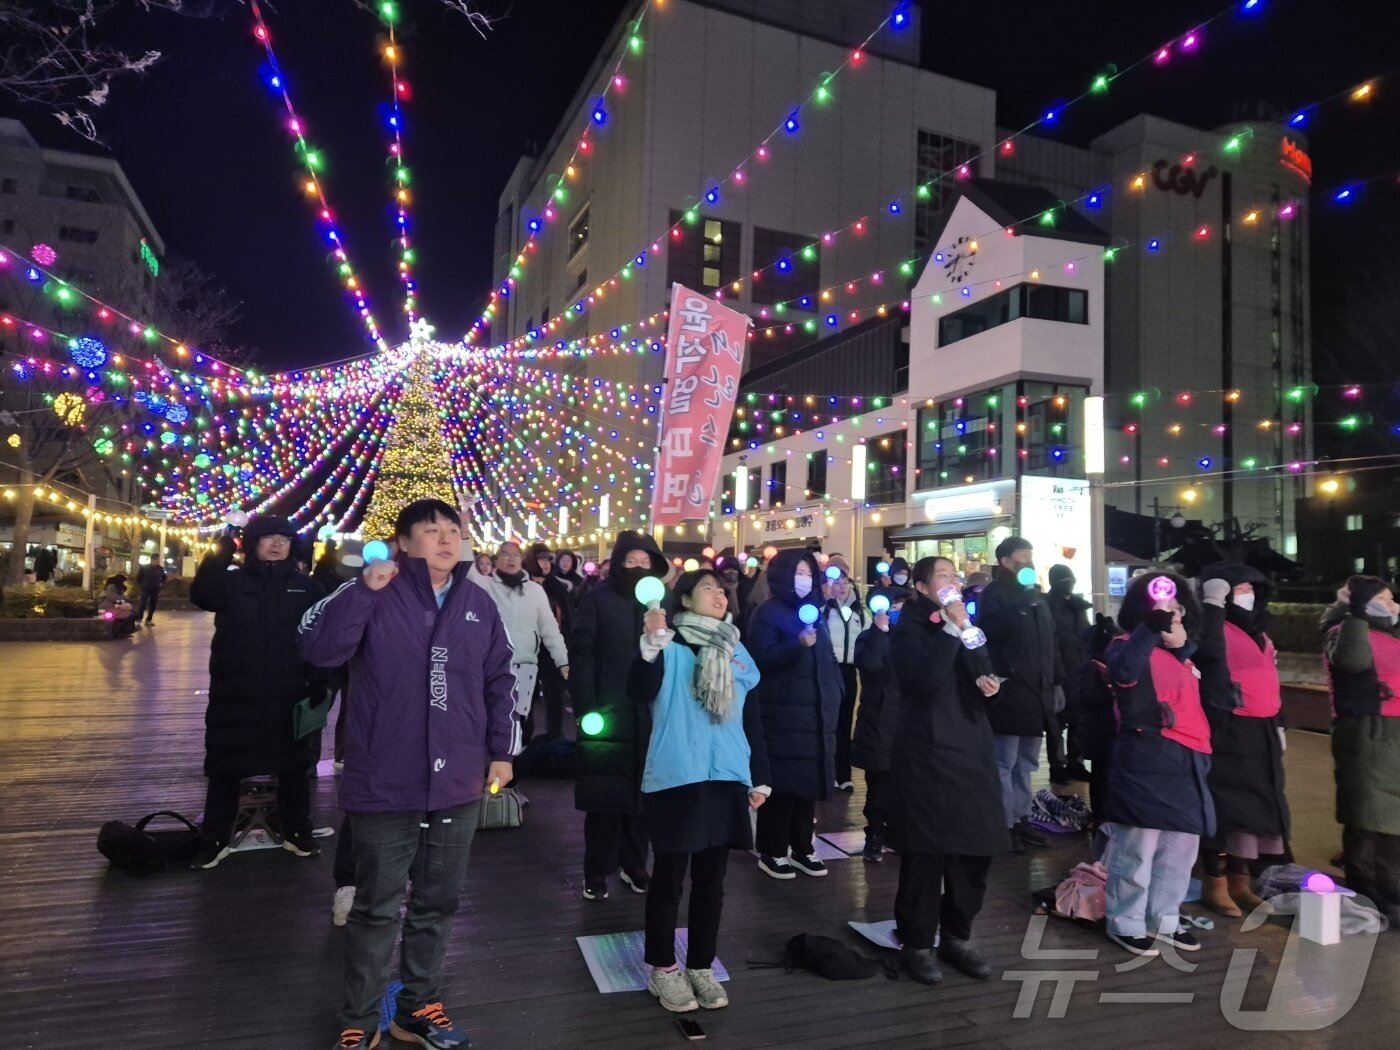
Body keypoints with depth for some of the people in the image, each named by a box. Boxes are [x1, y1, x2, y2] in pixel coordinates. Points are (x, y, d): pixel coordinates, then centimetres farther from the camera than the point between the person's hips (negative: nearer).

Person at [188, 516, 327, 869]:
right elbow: (201, 595, -20)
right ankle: (214, 840, 22)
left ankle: (297, 832, 26)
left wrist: (319, 685, -5)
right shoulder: (231, 581, 2)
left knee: (293, 766, 11)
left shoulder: (305, 587, 4)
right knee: (224, 769, 7)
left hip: (288, 696, 1)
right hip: (234, 695, -1)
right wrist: (221, 553, -29)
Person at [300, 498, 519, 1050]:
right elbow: (318, 649, -19)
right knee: (377, 906, 9)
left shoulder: (479, 603, 6)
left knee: (438, 903, 17)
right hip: (385, 782, -4)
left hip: (457, 782, 4)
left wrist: (502, 750, 9)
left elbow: (500, 680, 12)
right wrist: (365, 588, -27)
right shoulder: (375, 594, -6)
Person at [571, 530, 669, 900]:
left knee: (641, 792, 10)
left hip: (648, 714, 3)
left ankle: (634, 864, 24)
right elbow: (581, 653, -7)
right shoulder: (597, 599, -2)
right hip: (608, 713, -3)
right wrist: (586, 707, -14)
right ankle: (597, 871, 17)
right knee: (605, 794, 5)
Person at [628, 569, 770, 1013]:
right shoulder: (668, 645, -5)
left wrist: (760, 777, 13)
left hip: (726, 778, 5)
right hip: (675, 777, -5)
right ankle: (662, 968, 22)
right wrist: (651, 643, -35)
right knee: (669, 876, 5)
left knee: (711, 878, 13)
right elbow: (641, 693, -21)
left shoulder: (738, 653, 10)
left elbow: (751, 718, 14)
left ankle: (701, 966, 27)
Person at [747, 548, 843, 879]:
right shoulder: (767, 613, -4)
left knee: (809, 778, 8)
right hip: (782, 712, -6)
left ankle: (802, 848, 20)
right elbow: (762, 659, -15)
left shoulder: (814, 610, 17)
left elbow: (828, 657, 20)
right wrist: (798, 644, -27)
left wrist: (834, 694, 10)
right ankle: (771, 852, 7)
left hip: (815, 711, 6)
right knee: (782, 781, -4)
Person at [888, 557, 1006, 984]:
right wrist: (953, 630, -21)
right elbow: (925, 681, -22)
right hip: (927, 752, -6)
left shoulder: (967, 623, 15)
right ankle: (916, 943, 12)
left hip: (972, 749, 7)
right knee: (926, 852, -2)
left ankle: (956, 937, 24)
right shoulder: (909, 629, -6)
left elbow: (982, 674, 17)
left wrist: (985, 681, -6)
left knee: (974, 848, 9)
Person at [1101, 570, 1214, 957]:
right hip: (1145, 761, -8)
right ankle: (1126, 924, 12)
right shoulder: (1129, 647, -9)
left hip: (1185, 762, 9)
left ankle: (1163, 920, 30)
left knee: (1180, 846, 16)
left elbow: (1194, 704, 23)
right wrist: (1152, 626, -43)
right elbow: (1124, 671, -32)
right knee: (1137, 848, -3)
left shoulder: (1181, 655, 18)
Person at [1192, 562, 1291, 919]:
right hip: (1227, 732, -8)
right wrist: (1213, 604, -28)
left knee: (1252, 806, 13)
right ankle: (1214, 886, 8)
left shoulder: (1258, 632, 16)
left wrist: (1277, 723, 21)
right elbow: (1209, 651, -35)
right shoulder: (1215, 629, -10)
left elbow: (1268, 680, 23)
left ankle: (1239, 883, 25)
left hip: (1260, 732, 9)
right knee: (1225, 808, -4)